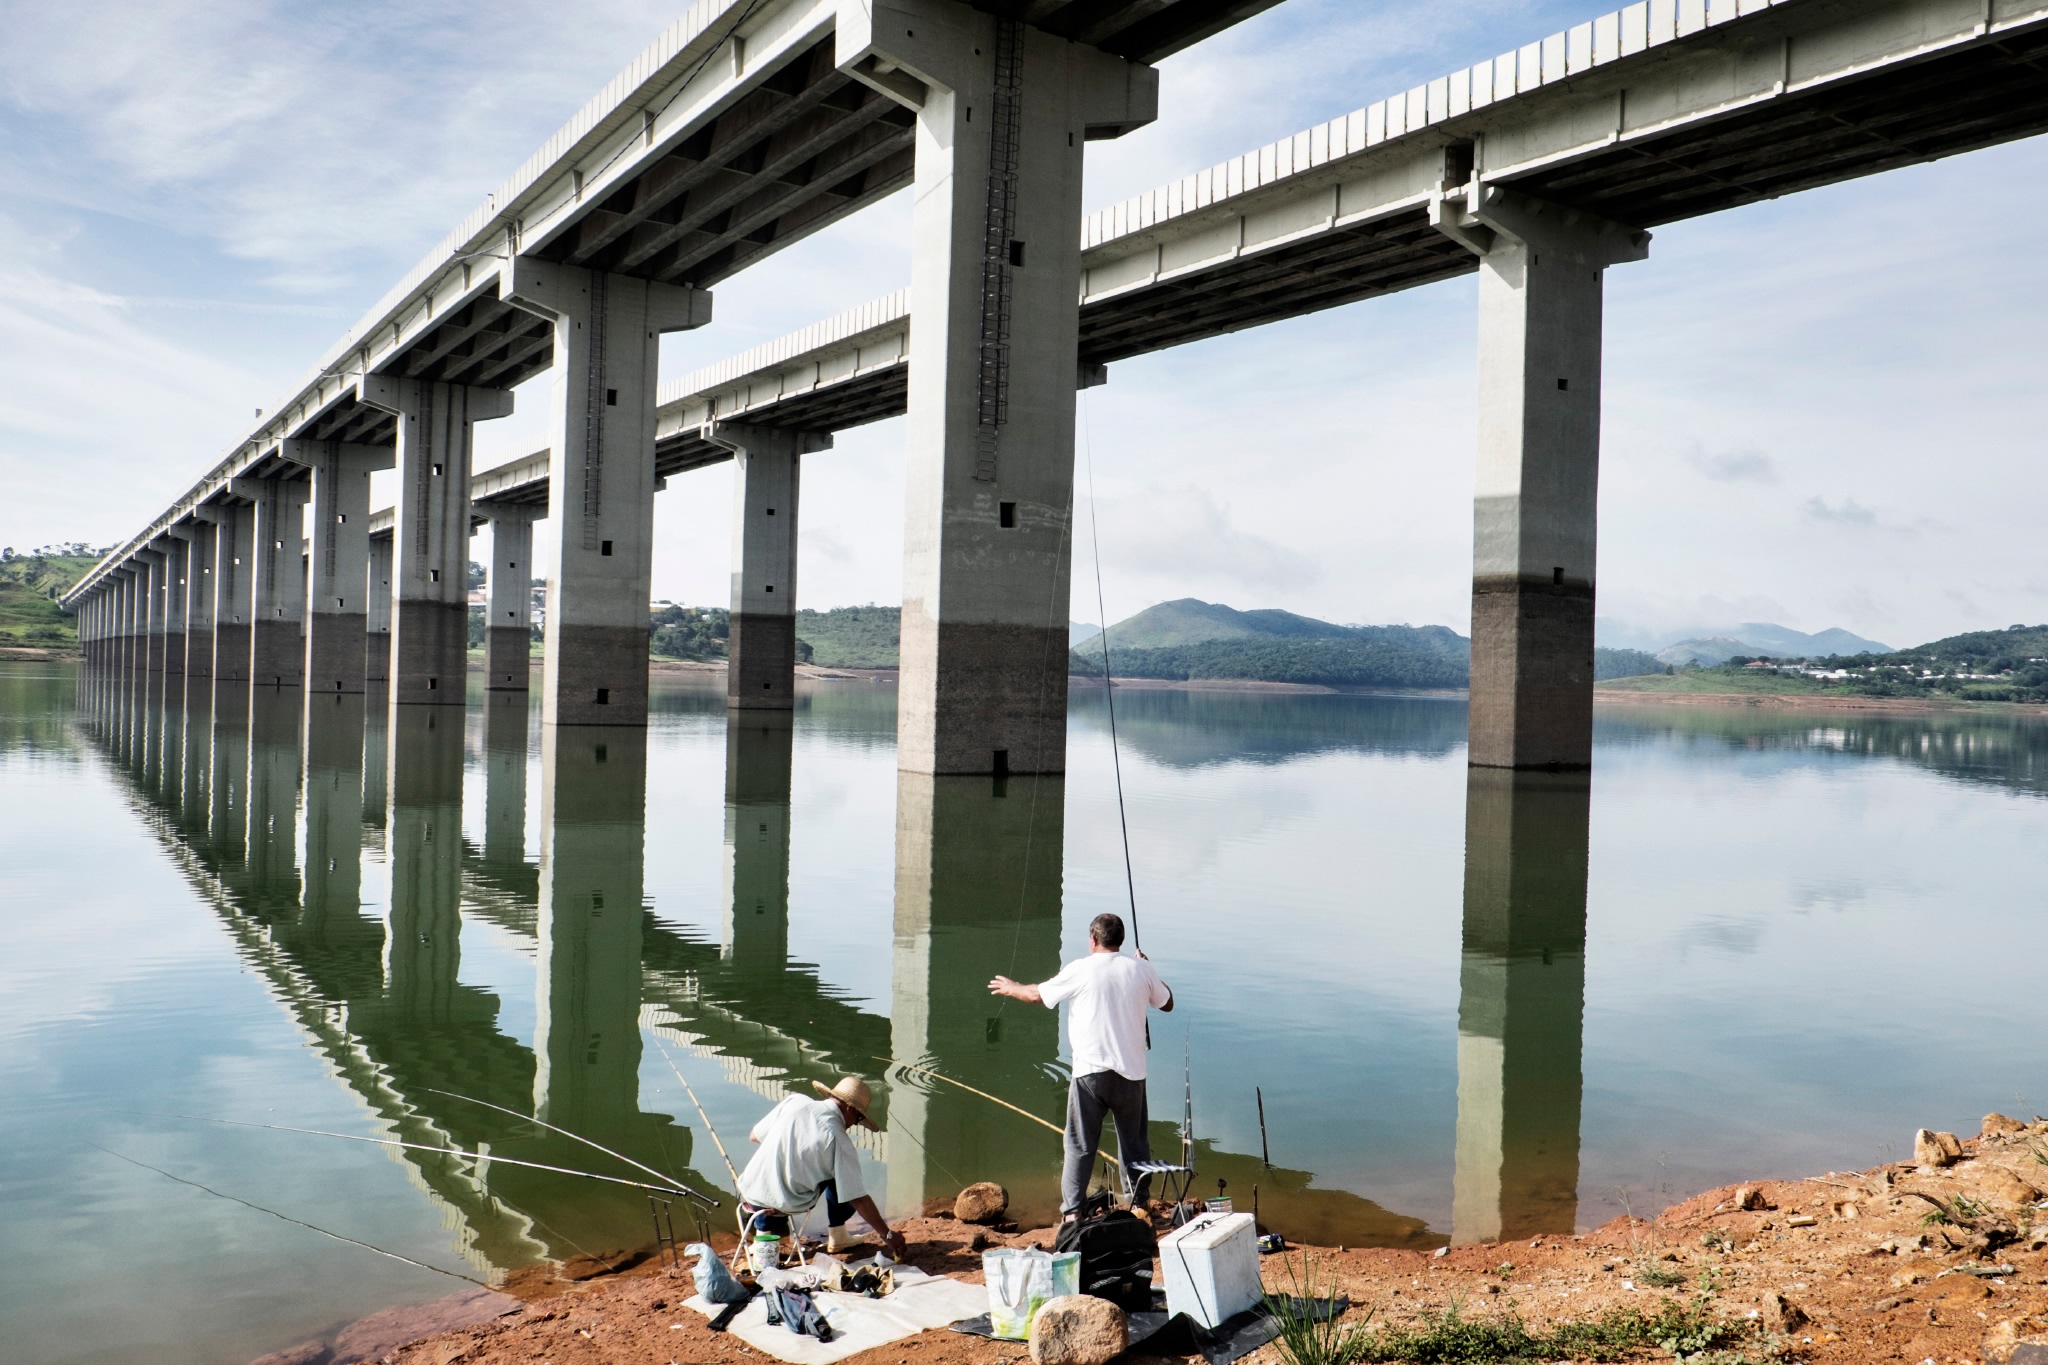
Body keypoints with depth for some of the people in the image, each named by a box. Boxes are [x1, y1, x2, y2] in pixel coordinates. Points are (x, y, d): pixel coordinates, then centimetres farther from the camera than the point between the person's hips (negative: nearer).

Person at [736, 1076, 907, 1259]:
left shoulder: (795, 1101, -3)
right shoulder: (839, 1140, -13)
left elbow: (754, 1135, 10)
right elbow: (859, 1199, -12)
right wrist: (887, 1235, -3)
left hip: (749, 1193, 4)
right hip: (786, 1204, -4)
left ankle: (763, 1224, 23)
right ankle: (837, 1238, 21)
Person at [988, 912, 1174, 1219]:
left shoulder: (1081, 969, -3)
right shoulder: (1141, 969, 3)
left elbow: (1037, 995, 8)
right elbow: (1167, 1004, 18)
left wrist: (1011, 988, 28)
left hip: (1090, 1071, -2)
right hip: (1131, 1072, 2)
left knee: (1080, 1145, 3)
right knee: (1135, 1143, 14)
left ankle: (1072, 1212, 2)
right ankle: (1139, 1204, 20)